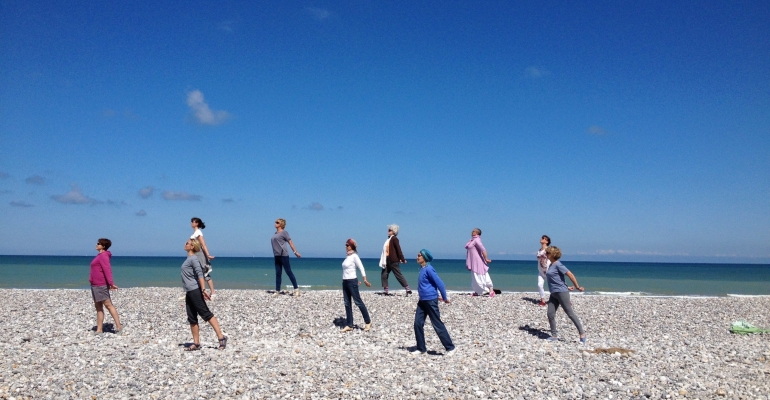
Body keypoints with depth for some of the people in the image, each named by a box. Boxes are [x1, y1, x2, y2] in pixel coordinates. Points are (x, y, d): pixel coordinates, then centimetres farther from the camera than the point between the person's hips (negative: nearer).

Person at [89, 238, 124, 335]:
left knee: (108, 305, -8)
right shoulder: (100, 256, 16)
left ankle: (119, 326, -6)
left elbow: (107, 270, -22)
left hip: (100, 285, -10)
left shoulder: (103, 256, -14)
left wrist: (111, 283, -27)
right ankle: (99, 330, 14)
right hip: (95, 285, 10)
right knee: (98, 307, 10)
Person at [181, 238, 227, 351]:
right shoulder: (188, 259, 18)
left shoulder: (193, 259, -9)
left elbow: (200, 274, -17)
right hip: (189, 293, 9)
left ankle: (221, 337, -12)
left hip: (195, 291, -9)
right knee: (192, 318, 8)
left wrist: (203, 290, -25)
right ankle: (196, 343, 12)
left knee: (206, 314, -11)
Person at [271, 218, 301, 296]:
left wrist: (295, 252, -11)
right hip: (277, 256, 7)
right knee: (278, 273, 7)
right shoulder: (275, 233, 15)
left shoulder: (284, 232, -4)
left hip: (283, 255, -7)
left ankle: (296, 289, 1)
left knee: (289, 272, -4)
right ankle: (277, 291, 10)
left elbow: (290, 242, -7)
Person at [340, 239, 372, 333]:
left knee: (358, 302, -2)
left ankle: (368, 322, 10)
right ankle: (349, 325, 12)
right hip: (345, 281, 8)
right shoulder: (348, 256, 11)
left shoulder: (354, 256, -10)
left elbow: (361, 268, -14)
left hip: (351, 282, -8)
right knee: (347, 303, 7)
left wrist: (365, 280, -19)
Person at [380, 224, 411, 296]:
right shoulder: (389, 239, 15)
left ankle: (408, 289, 1)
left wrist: (402, 259, -15)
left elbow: (398, 249, -14)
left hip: (393, 261, -9)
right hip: (388, 261, 9)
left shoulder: (394, 239, -11)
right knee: (384, 275, 7)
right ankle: (385, 290, 11)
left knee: (399, 275, -4)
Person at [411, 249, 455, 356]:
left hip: (431, 301, -9)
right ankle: (421, 348, 15)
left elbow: (439, 283, -17)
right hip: (422, 301, 9)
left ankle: (450, 348, 7)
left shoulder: (429, 269, -16)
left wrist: (445, 298, -12)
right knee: (418, 324, 5)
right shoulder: (422, 269, 12)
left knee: (437, 325, -3)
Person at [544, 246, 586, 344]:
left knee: (570, 313, -2)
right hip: (553, 293, 9)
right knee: (550, 314, 3)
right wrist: (567, 287, 20)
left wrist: (577, 287, -10)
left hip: (561, 292, -9)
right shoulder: (551, 265, 13)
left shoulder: (558, 265, -14)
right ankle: (554, 335, 12)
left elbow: (570, 275, -15)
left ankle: (582, 333, 8)